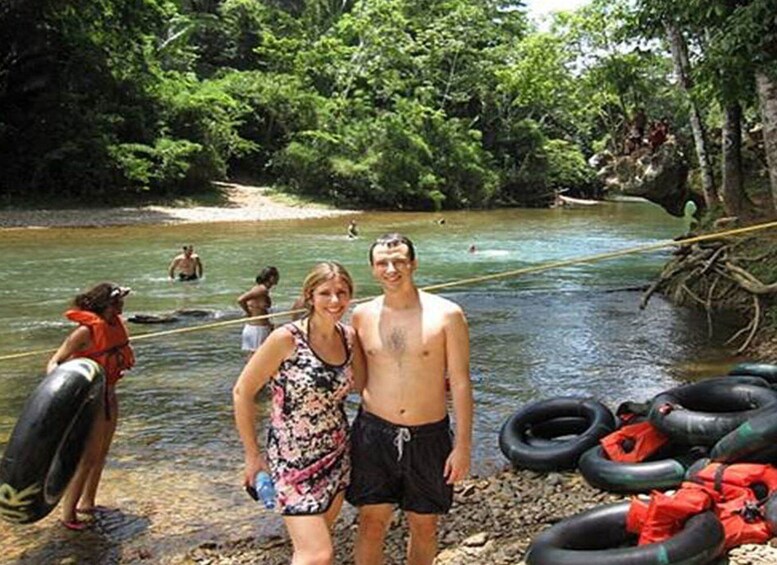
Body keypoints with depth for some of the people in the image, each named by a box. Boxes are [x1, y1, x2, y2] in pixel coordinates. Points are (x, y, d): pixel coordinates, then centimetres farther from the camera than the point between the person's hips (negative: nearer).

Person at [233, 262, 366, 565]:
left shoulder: (349, 337, -1)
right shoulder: (286, 338, -17)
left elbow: (363, 385, 11)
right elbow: (242, 392, -10)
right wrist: (252, 455, -6)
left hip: (337, 457, 6)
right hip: (293, 459, -6)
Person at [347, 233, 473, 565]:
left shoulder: (446, 314, -7)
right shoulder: (362, 316, 1)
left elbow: (460, 383, -5)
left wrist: (463, 446, -7)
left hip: (428, 436, -1)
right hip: (374, 433, 1)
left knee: (424, 526, 13)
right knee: (371, 523, 7)